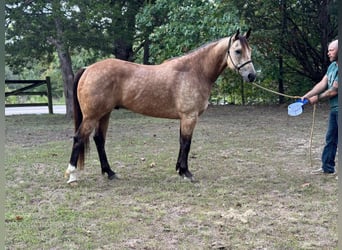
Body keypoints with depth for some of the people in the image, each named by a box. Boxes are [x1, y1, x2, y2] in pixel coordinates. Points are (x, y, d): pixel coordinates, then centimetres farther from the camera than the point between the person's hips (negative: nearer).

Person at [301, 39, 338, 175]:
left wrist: (318, 98, -6)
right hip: (334, 108, 10)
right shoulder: (332, 66, 11)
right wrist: (306, 96, -2)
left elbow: (334, 91, -19)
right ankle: (327, 167, 23)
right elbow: (322, 84, 8)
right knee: (330, 138, 14)